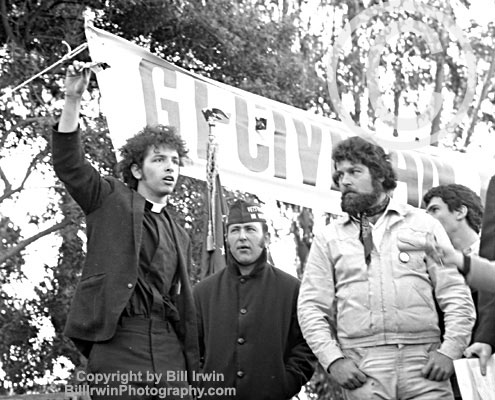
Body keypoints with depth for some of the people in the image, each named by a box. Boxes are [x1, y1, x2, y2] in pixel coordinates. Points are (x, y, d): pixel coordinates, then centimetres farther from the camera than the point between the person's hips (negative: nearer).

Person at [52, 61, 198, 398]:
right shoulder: (111, 200, 10)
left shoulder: (179, 237, 24)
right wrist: (73, 100, -14)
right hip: (118, 340, -5)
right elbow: (69, 164, -4)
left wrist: (191, 363, 16)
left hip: (170, 349, 5)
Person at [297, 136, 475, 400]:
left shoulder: (423, 225, 13)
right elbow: (311, 307, 9)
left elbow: (456, 296, 8)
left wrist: (449, 350, -5)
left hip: (423, 361, 0)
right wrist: (333, 359, -6)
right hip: (362, 367, 0)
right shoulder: (327, 239, 14)